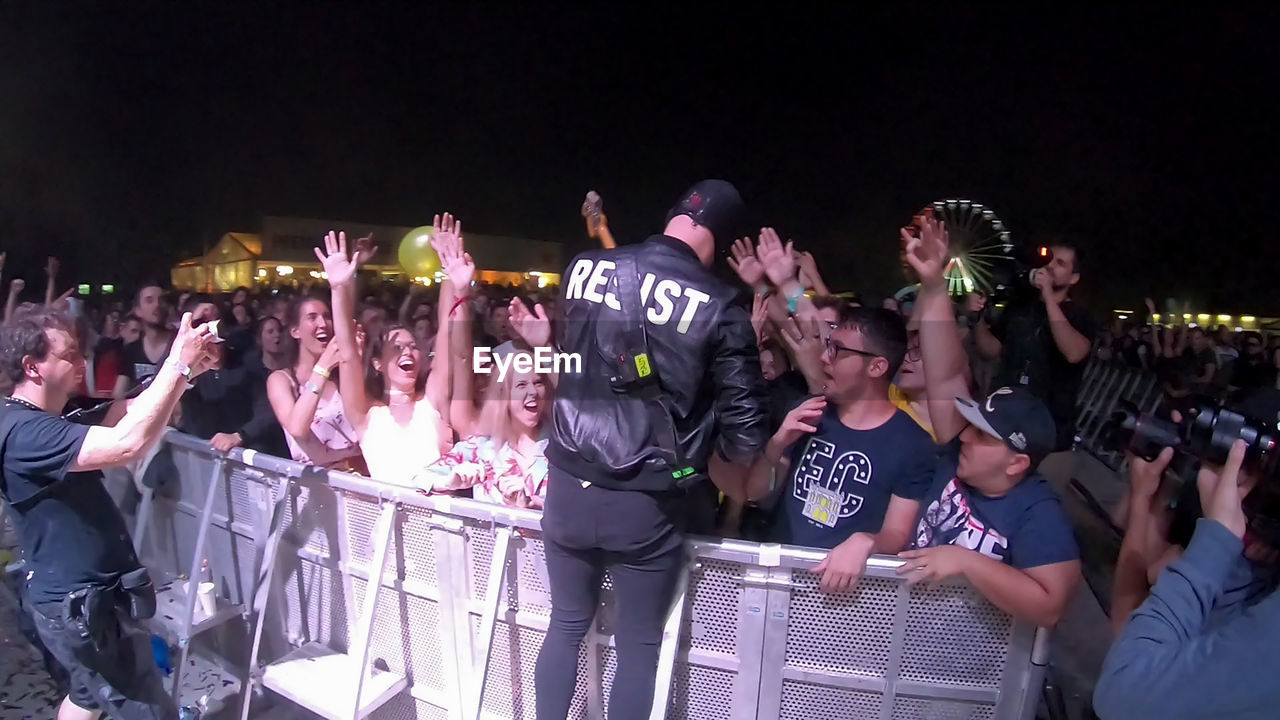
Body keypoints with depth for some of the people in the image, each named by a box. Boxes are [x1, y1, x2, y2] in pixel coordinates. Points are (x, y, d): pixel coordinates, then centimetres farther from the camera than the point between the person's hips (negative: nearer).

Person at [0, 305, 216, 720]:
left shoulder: (44, 419, 10)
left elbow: (125, 412, 9)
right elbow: (128, 444, -39)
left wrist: (183, 371, -8)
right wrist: (179, 364, -32)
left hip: (86, 594, 11)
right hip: (80, 605, -11)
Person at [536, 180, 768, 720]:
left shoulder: (584, 268, 0)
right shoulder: (720, 308, -12)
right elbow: (744, 428, -11)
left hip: (569, 484, 4)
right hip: (647, 504, -3)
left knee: (566, 626, 23)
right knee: (639, 645, 16)